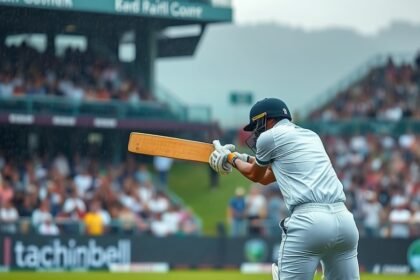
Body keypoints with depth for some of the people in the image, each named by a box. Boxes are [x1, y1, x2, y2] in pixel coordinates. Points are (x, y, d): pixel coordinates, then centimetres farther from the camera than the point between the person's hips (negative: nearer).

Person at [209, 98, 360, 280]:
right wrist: (241, 158, 53)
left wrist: (231, 157, 43)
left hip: (308, 221, -7)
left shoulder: (269, 137, 6)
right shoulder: (312, 136, 28)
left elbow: (255, 175, 26)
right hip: (344, 219, 7)